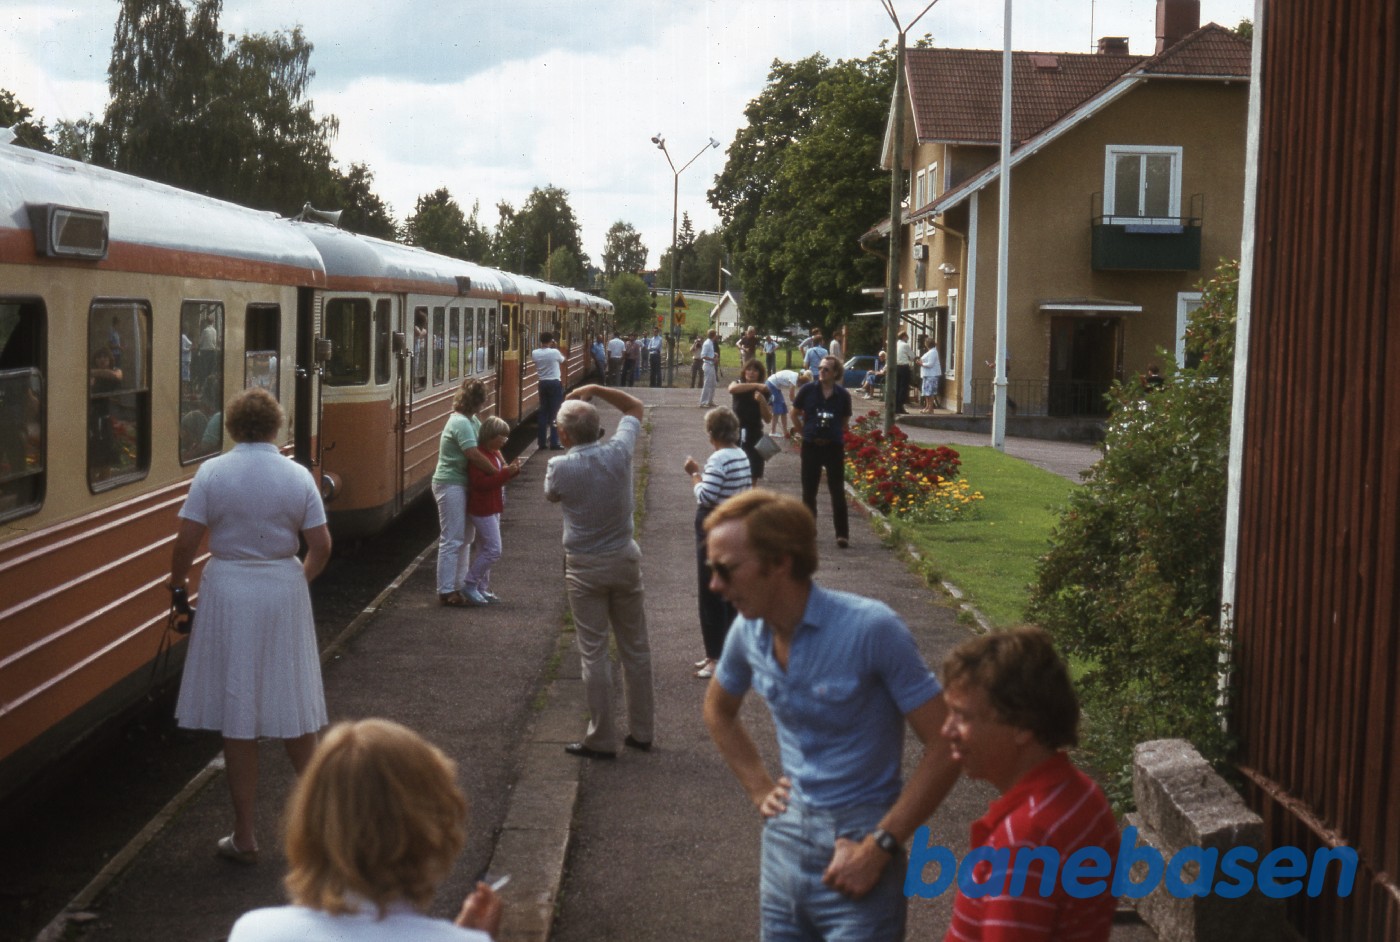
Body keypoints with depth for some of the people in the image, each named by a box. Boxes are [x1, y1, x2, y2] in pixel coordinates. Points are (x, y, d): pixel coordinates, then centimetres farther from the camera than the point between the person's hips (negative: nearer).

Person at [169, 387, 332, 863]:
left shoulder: (212, 472, -7)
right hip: (284, 591, 2)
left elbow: (187, 541, -9)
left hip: (228, 591, -1)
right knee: (292, 702, 16)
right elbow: (321, 545, -3)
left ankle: (245, 835, 11)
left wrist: (177, 587, 7)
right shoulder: (298, 476, -2)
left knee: (237, 716, 5)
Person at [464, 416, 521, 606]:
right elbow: (481, 483, -27)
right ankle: (469, 585, -1)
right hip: (483, 510, -10)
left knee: (485, 550, 14)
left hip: (493, 508, 10)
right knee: (493, 551, -10)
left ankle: (482, 588, 21)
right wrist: (506, 473, -29)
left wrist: (512, 470, 1)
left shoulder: (495, 453, 11)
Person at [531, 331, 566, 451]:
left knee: (543, 412, 10)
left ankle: (542, 442, 11)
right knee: (555, 413, 1)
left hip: (543, 384, 4)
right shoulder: (554, 352, -14)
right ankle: (554, 442, 0)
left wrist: (541, 346, 14)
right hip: (555, 383, -4)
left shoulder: (535, 353, -3)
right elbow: (564, 361, 4)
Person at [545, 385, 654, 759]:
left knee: (593, 653, 3)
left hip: (584, 568, -3)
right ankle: (640, 731, 22)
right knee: (635, 648, 13)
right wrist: (595, 390, 7)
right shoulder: (619, 452, -9)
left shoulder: (560, 467, -17)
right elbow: (634, 407, 10)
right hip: (625, 560, 3)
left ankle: (602, 739, 6)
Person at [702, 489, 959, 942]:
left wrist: (879, 847, -18)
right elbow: (718, 710, 20)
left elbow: (944, 747, -18)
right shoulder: (749, 632, -2)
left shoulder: (871, 629, -20)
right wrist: (759, 789, 10)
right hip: (784, 841, 6)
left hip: (856, 847, -6)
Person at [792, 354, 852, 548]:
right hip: (811, 446, 1)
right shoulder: (808, 390, -2)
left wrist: (837, 434, 4)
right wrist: (806, 431, 5)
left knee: (837, 492, -2)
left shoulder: (842, 394, -1)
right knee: (809, 491, 9)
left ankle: (842, 534, 1)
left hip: (834, 447, -1)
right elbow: (795, 414, 10)